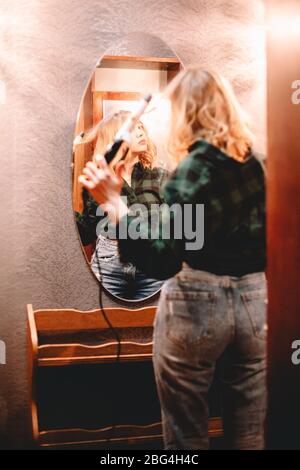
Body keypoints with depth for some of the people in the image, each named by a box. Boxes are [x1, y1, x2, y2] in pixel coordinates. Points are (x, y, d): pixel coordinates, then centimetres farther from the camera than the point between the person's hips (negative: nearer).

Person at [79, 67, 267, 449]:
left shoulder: (194, 168, -16)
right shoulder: (255, 162, 3)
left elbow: (163, 262, -23)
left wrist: (113, 201, -23)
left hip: (197, 304, -6)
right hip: (254, 302, 6)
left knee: (187, 434, 13)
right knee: (249, 434, 17)